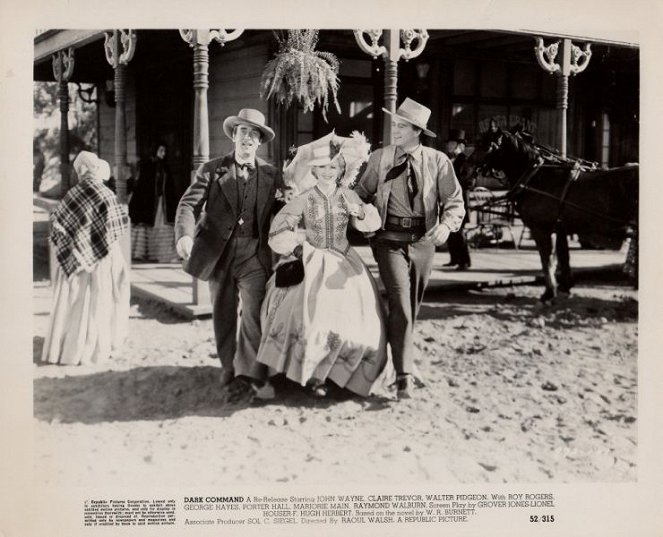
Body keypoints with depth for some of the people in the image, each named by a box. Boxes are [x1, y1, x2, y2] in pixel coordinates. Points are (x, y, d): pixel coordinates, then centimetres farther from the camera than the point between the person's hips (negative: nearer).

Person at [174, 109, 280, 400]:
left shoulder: (271, 174, 7)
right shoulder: (211, 170, 2)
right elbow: (189, 204, -8)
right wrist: (185, 235, -25)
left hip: (254, 253, 0)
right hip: (218, 252, 0)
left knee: (254, 311, -15)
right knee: (223, 317, 10)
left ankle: (250, 374, -10)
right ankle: (229, 372, 24)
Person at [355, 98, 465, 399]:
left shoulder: (437, 161, -2)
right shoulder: (380, 158, 2)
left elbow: (454, 201, -4)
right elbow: (362, 193, 10)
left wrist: (446, 225, -22)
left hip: (423, 242, 2)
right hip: (390, 241, -2)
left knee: (412, 306, 16)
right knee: (400, 303, -14)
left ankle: (399, 355, 40)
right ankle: (404, 376, -13)